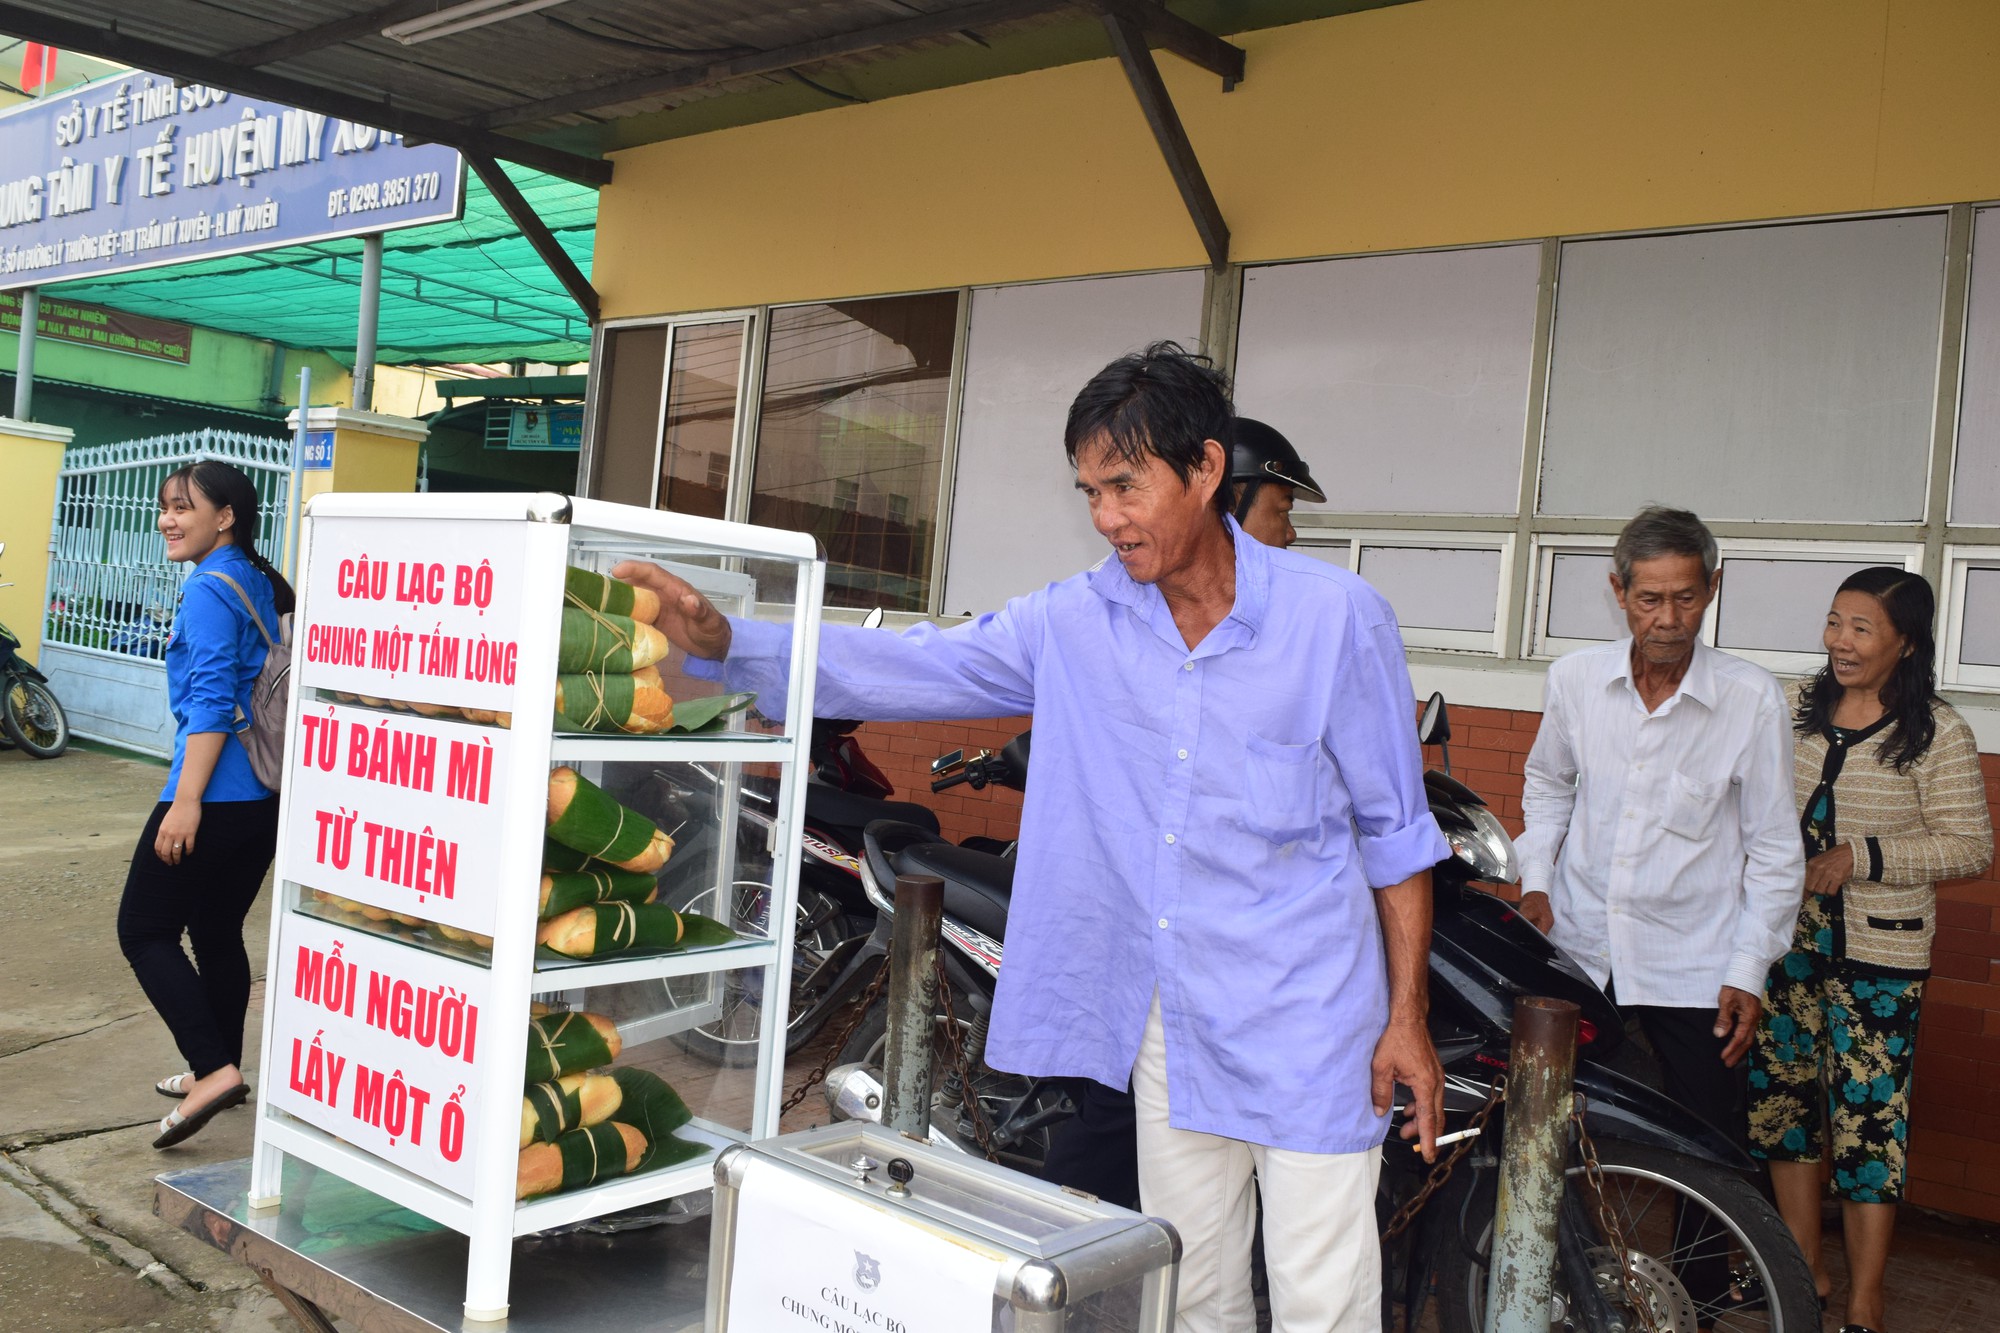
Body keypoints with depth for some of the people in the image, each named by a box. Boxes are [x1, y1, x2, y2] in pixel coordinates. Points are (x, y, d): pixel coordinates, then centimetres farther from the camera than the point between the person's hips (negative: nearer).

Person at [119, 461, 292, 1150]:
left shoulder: (209, 589, -12)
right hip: (269, 793, 9)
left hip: (219, 793, -9)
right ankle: (220, 1069, 28)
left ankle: (215, 1070, -9)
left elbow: (212, 701, -19)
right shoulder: (262, 584, 14)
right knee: (218, 931, 19)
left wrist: (186, 800, -21)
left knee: (144, 930, 0)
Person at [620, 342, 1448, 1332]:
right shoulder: (1075, 624, -2)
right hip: (1170, 1016, 4)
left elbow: (1395, 831, -4)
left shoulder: (1335, 617, -11)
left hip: (1305, 1021, -4)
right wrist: (723, 644, -15)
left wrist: (1407, 1017, -4)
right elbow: (902, 668, -3)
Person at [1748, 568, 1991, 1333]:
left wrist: (1861, 855, -18)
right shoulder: (1795, 708, 5)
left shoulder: (1938, 734, -7)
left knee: (1867, 1121, -2)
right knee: (1781, 1099, 12)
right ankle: (1805, 1269, 28)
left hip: (1878, 958, -5)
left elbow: (1972, 846, -9)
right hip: (1786, 940, 5)